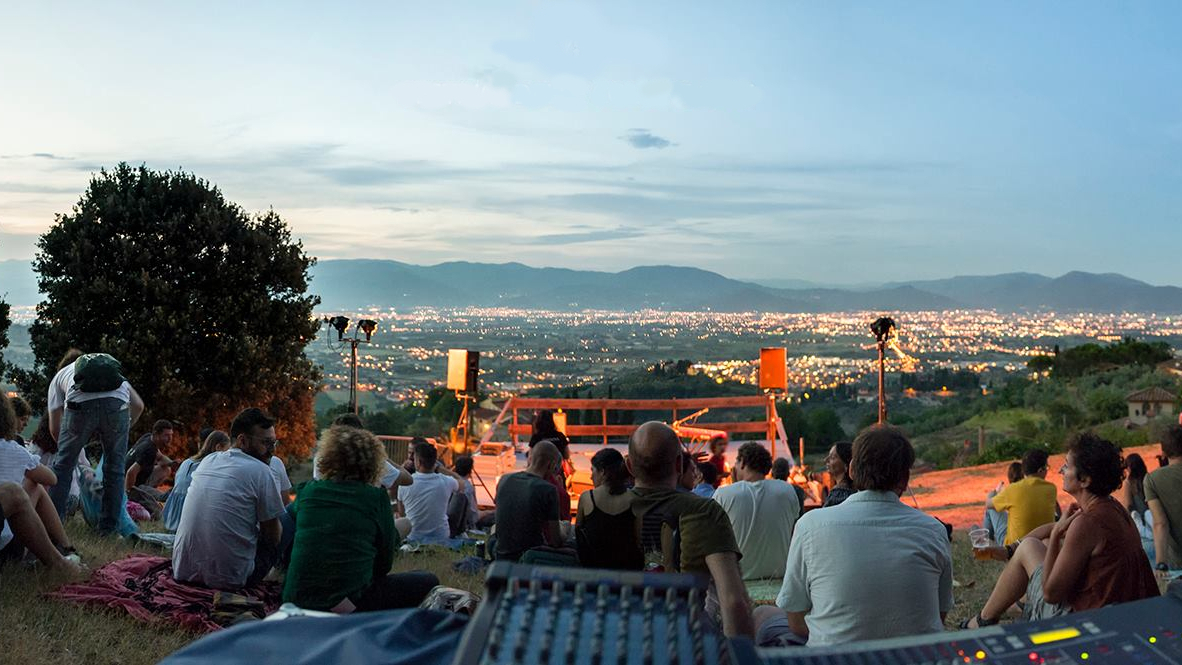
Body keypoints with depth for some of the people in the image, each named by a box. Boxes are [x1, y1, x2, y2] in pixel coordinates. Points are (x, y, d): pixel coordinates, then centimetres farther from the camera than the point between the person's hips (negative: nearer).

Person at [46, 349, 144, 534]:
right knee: (114, 467, 16)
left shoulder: (59, 375, 36)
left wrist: (67, 447, 44)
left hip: (80, 402, -1)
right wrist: (124, 431, 39)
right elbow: (138, 405, 28)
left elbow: (54, 428, 28)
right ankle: (109, 529, 19)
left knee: (63, 465, 18)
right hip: (117, 402, 1)